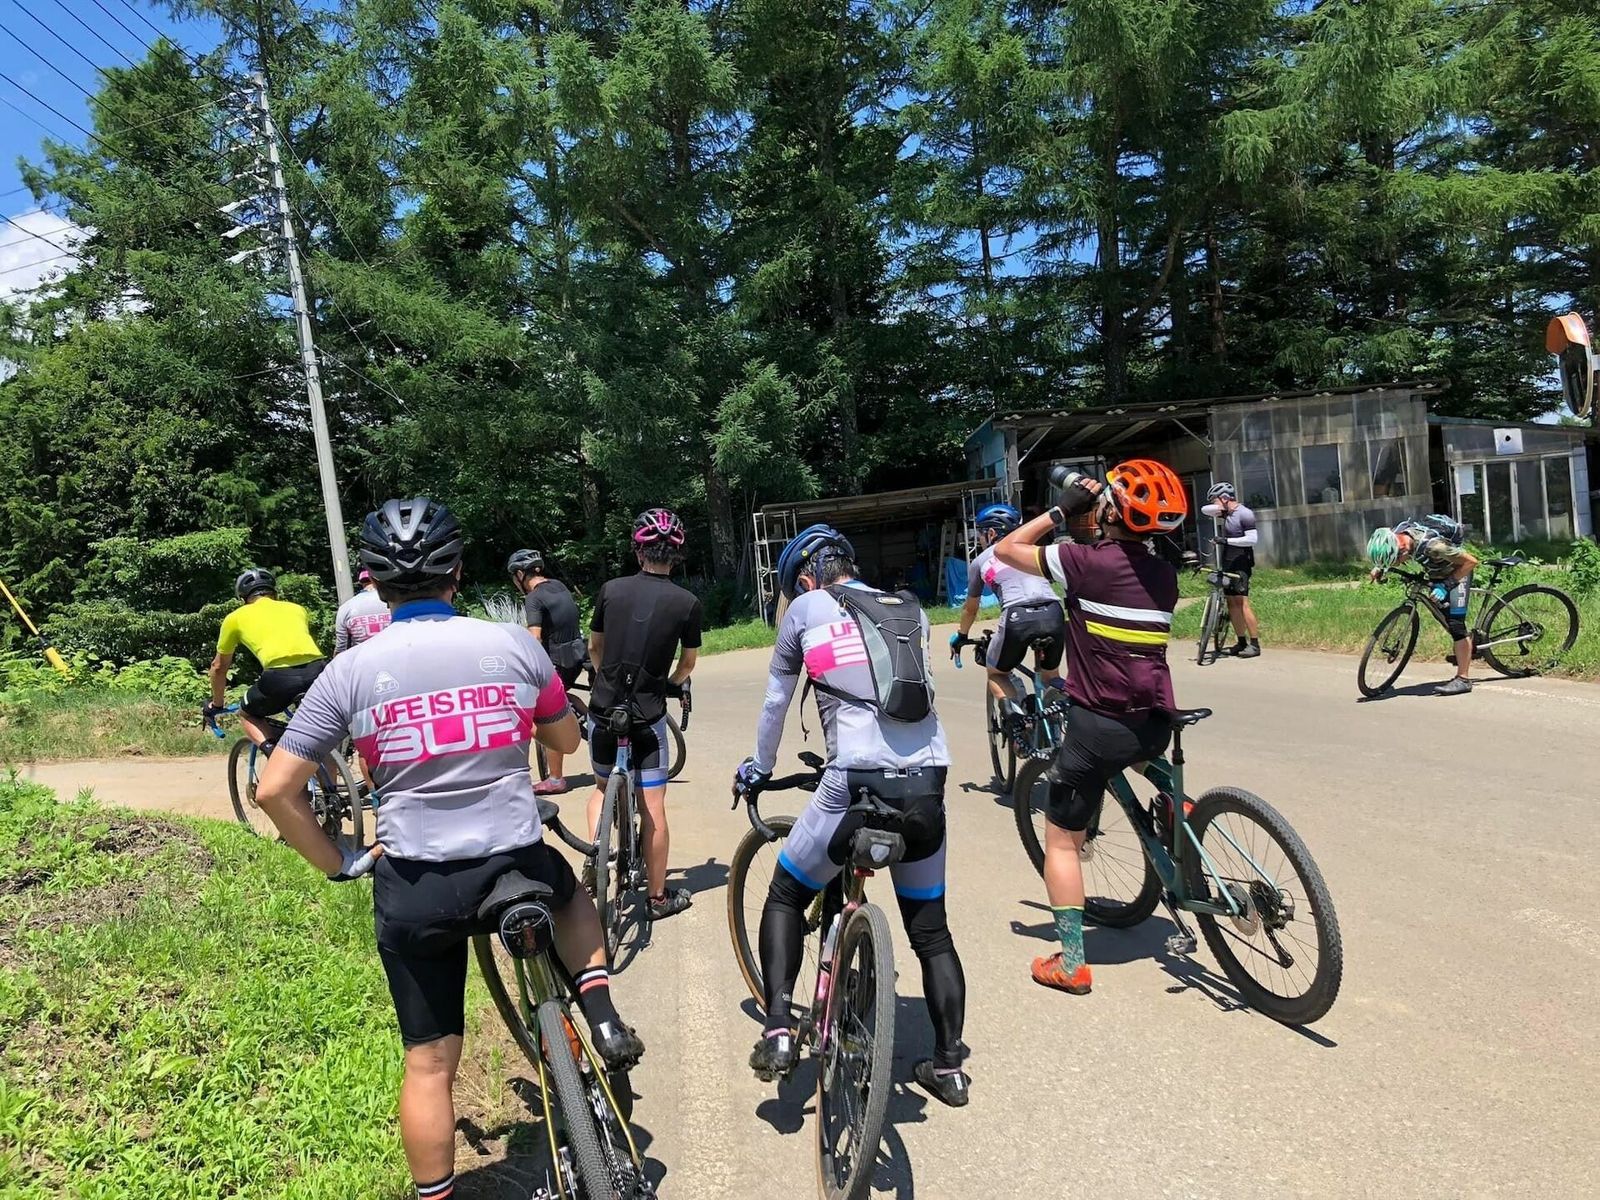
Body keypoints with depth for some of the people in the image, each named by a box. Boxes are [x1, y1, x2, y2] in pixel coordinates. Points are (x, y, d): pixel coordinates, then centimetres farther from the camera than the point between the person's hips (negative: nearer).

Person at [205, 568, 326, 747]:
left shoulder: (236, 617, 25)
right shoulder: (297, 609, 31)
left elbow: (219, 667, 35)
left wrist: (216, 704, 52)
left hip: (280, 676, -3)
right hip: (317, 670, 3)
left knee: (246, 714, 26)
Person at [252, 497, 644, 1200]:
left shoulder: (351, 670, -5)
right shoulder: (513, 643, -4)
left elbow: (275, 789, -4)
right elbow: (565, 740, 11)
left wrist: (336, 864, 9)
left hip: (413, 888, 0)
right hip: (519, 867, 0)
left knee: (429, 1062, 17)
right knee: (571, 895, 34)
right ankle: (602, 1016, 16)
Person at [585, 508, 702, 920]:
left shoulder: (611, 590, -2)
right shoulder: (687, 602, -7)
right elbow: (688, 662, 7)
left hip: (604, 707, 2)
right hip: (648, 714, -2)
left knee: (603, 787, 25)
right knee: (653, 806, 7)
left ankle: (595, 856, 7)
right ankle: (659, 896, 16)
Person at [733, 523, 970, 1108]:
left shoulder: (805, 608, 9)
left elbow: (776, 701, 18)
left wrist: (759, 768, 35)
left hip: (858, 784, -4)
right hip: (927, 786, 4)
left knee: (785, 899, 20)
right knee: (931, 930, 22)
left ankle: (779, 1030, 11)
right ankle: (949, 1067, 28)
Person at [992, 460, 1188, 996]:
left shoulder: (1087, 561, -14)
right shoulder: (1164, 572, 4)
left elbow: (1005, 549, -2)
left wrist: (1061, 510, 3)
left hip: (1099, 728, -6)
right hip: (1157, 725, 6)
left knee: (1061, 840, 9)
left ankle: (1071, 962, 13)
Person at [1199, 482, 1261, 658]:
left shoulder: (1245, 514, -12)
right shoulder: (1226, 513, 11)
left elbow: (1252, 539, -19)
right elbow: (1204, 510, 16)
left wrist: (1227, 540, -21)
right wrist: (1219, 507, -2)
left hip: (1240, 564, -8)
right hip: (1227, 564, 8)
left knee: (1242, 602, -12)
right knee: (1232, 603, 8)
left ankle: (1255, 644, -11)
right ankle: (1241, 642, 14)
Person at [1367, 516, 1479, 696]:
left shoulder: (1431, 544, -42)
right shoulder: (1396, 535, -22)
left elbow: (1471, 562, -31)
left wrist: (1445, 586, -33)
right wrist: (1380, 568, -8)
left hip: (1457, 570, -7)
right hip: (1437, 572, 7)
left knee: (1455, 622, -12)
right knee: (1442, 615, 14)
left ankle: (1463, 679, -10)